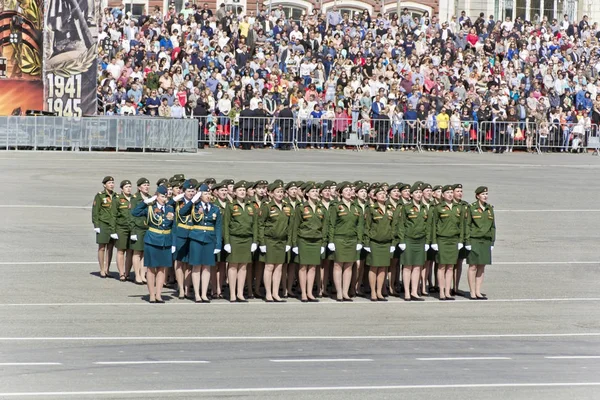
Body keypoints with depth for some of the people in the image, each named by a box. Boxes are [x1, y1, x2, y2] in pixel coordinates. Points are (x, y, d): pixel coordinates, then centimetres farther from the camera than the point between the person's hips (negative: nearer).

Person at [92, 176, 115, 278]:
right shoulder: (99, 196, -3)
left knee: (110, 247, 7)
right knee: (102, 248, -2)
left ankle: (107, 269, 13)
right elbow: (95, 211, -4)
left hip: (114, 224, 4)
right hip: (103, 224, -4)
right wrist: (96, 225, -10)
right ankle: (102, 270, 4)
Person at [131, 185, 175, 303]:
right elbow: (134, 212, -16)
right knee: (151, 268, 2)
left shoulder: (170, 209, 7)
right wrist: (145, 202, -17)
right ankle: (152, 295, 7)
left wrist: (173, 244, 5)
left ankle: (158, 295, 10)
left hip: (166, 242, 4)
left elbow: (173, 227, 10)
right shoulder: (150, 208, -4)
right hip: (152, 241, -4)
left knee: (162, 268, 6)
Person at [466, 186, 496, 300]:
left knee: (482, 267, 6)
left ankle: (478, 291, 12)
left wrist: (492, 241, 9)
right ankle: (472, 293, 1)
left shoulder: (490, 208, 11)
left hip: (486, 241, 5)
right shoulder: (471, 208, -4)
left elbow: (493, 226, 14)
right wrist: (467, 241, -11)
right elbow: (467, 225, -6)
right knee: (473, 266, -3)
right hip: (474, 240, -5)